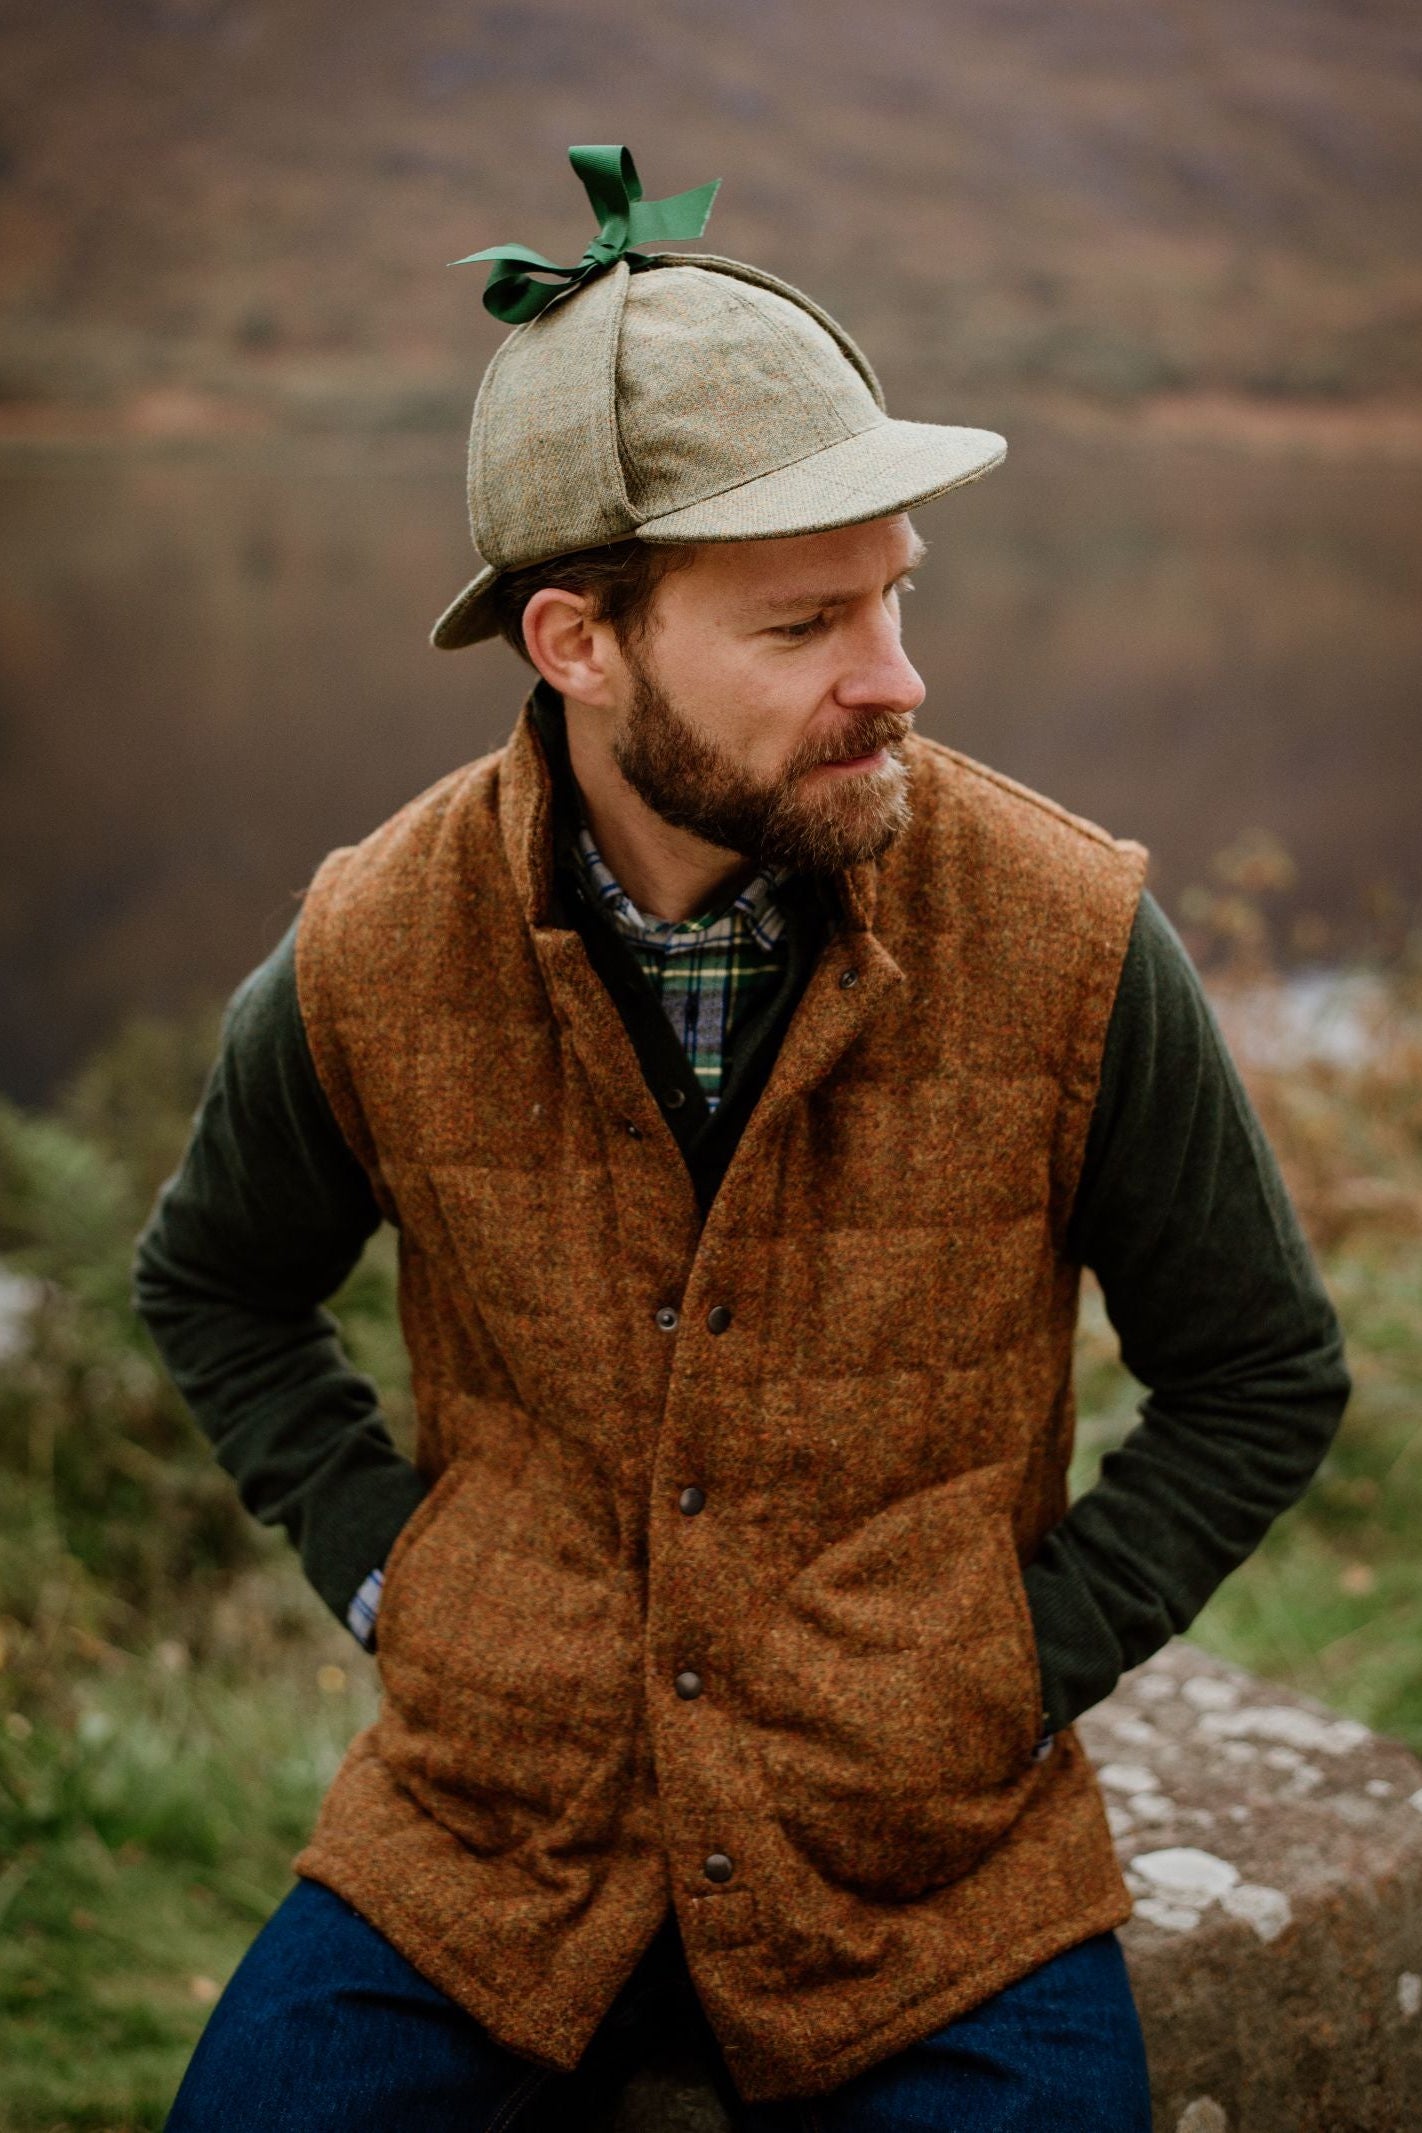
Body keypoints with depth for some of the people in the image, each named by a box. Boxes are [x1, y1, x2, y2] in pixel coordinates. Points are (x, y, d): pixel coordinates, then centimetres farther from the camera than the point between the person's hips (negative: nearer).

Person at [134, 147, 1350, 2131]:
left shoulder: (1074, 939, -15)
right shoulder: (370, 955, -11)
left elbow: (1265, 1373, -1)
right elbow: (215, 1286, 10)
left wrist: (1020, 1663, -7)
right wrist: (383, 1569, -1)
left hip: (934, 1849, 0)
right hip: (484, 1823, 1)